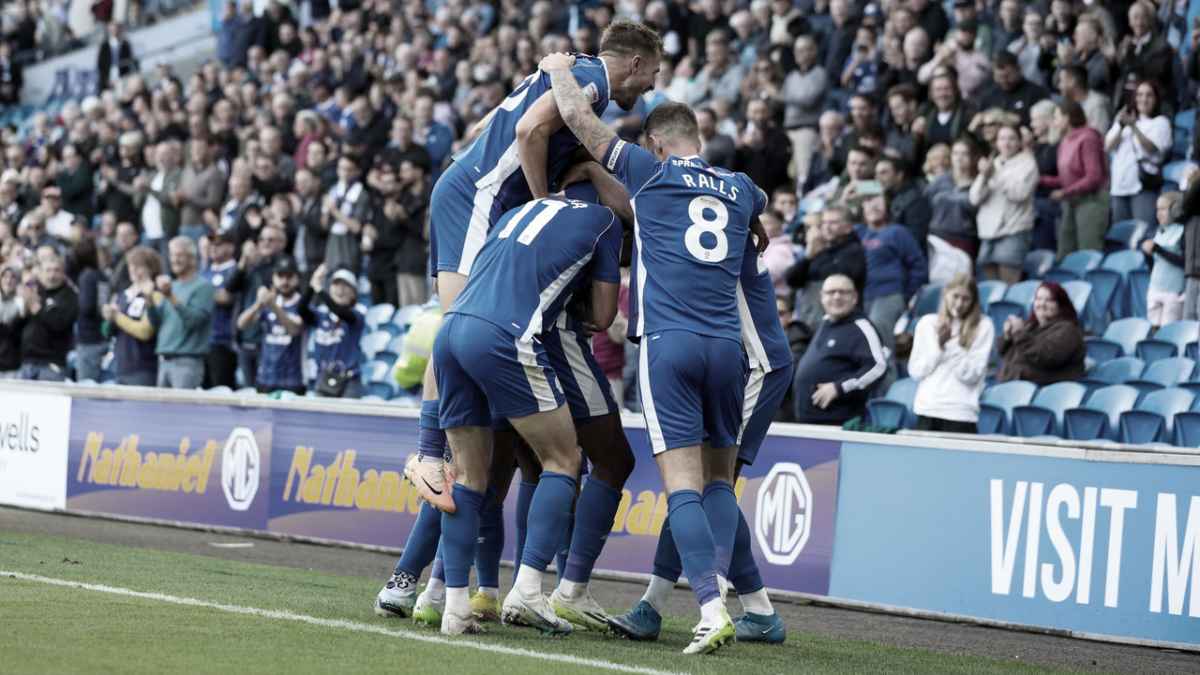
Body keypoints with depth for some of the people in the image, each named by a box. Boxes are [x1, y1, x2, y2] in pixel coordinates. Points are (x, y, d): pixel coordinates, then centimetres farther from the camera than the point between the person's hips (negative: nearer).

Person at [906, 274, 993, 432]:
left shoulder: (983, 326, 5)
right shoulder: (927, 322, 11)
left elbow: (971, 375, -3)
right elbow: (915, 372, 7)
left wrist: (951, 344, -10)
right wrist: (938, 346, -4)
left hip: (960, 413, -2)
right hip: (926, 409, 2)